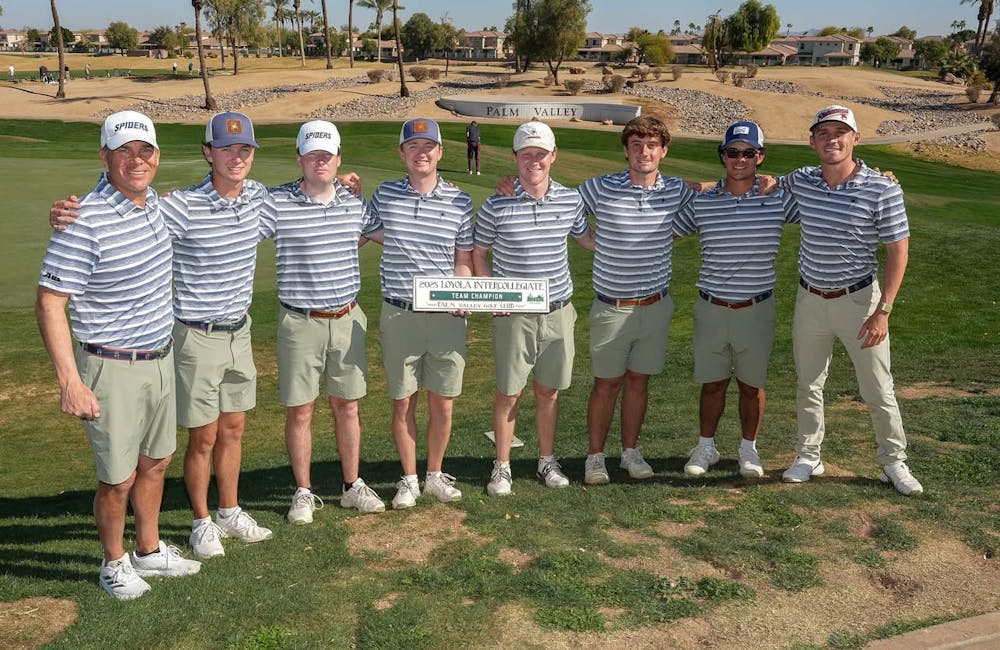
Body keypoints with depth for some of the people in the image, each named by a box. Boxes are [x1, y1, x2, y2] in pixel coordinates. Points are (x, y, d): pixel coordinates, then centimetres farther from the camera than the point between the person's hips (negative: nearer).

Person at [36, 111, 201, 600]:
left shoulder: (151, 201, 3)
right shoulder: (85, 221, -22)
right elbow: (49, 303, -19)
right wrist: (70, 382, -22)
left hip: (161, 360, 8)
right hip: (112, 370, -8)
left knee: (155, 463, 19)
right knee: (118, 479, 5)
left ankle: (149, 551, 38)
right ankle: (114, 564, 29)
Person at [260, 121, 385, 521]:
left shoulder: (355, 202, 5)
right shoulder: (277, 203, -8)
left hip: (348, 319, 3)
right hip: (300, 322, -3)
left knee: (347, 404, 13)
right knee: (300, 410, 6)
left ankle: (353, 486, 27)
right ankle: (303, 493, 22)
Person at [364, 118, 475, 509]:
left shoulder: (460, 202, 2)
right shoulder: (384, 196, 2)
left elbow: (464, 259, 8)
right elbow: (357, 237, 16)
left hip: (447, 317, 0)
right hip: (399, 315, 0)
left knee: (443, 403, 8)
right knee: (403, 403, 9)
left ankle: (435, 475, 28)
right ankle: (408, 479, 26)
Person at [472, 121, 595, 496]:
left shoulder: (571, 200, 1)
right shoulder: (496, 206, -8)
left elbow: (586, 239, 20)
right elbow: (478, 255, 3)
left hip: (559, 313, 3)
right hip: (513, 315, -2)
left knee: (549, 392, 14)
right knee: (508, 393, 6)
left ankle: (547, 461, 30)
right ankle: (502, 467, 21)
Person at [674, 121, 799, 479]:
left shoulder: (778, 200, -4)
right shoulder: (701, 201, -1)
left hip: (757, 311, 0)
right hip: (711, 310, 1)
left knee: (752, 384, 13)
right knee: (712, 383, 12)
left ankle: (748, 448, 32)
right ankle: (705, 446, 30)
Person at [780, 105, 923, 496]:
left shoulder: (883, 190, -15)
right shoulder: (799, 183, -3)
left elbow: (898, 252, -11)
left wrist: (882, 311, -17)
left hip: (858, 300, -3)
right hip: (810, 299, 4)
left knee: (878, 392, 7)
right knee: (807, 385, 14)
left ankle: (894, 463, 26)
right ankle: (808, 457, 30)